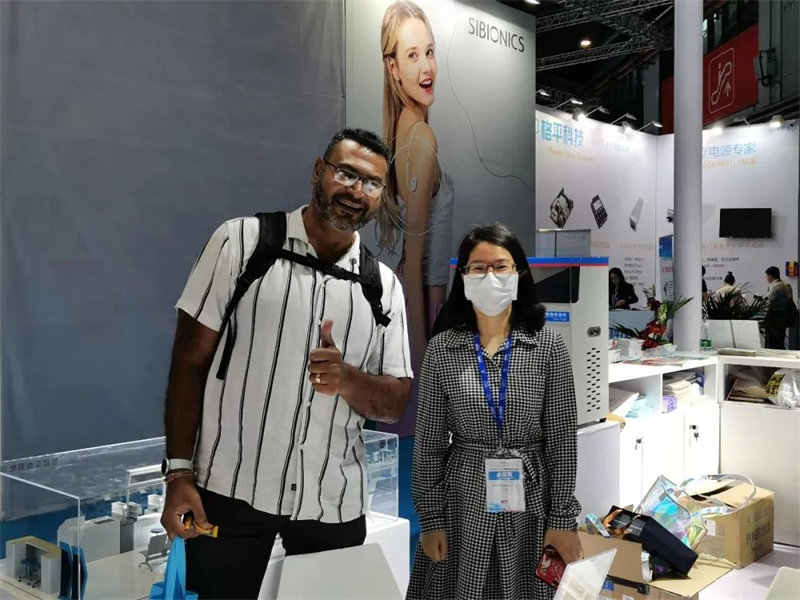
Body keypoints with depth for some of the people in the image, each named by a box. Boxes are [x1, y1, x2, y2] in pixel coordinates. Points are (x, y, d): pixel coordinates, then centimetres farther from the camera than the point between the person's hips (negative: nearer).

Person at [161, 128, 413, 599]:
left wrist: (347, 380, -16)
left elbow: (396, 403, 5)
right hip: (230, 489, -2)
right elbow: (190, 361, -3)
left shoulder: (385, 286, 5)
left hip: (336, 501, 3)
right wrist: (179, 473, -8)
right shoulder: (241, 241, -3)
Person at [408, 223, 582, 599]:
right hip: (464, 502, 0)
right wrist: (430, 519, -2)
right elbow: (429, 442, 0)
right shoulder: (442, 348, -4)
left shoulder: (548, 346, -4)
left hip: (530, 501, 0)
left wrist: (562, 518, -4)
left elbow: (563, 439, -2)